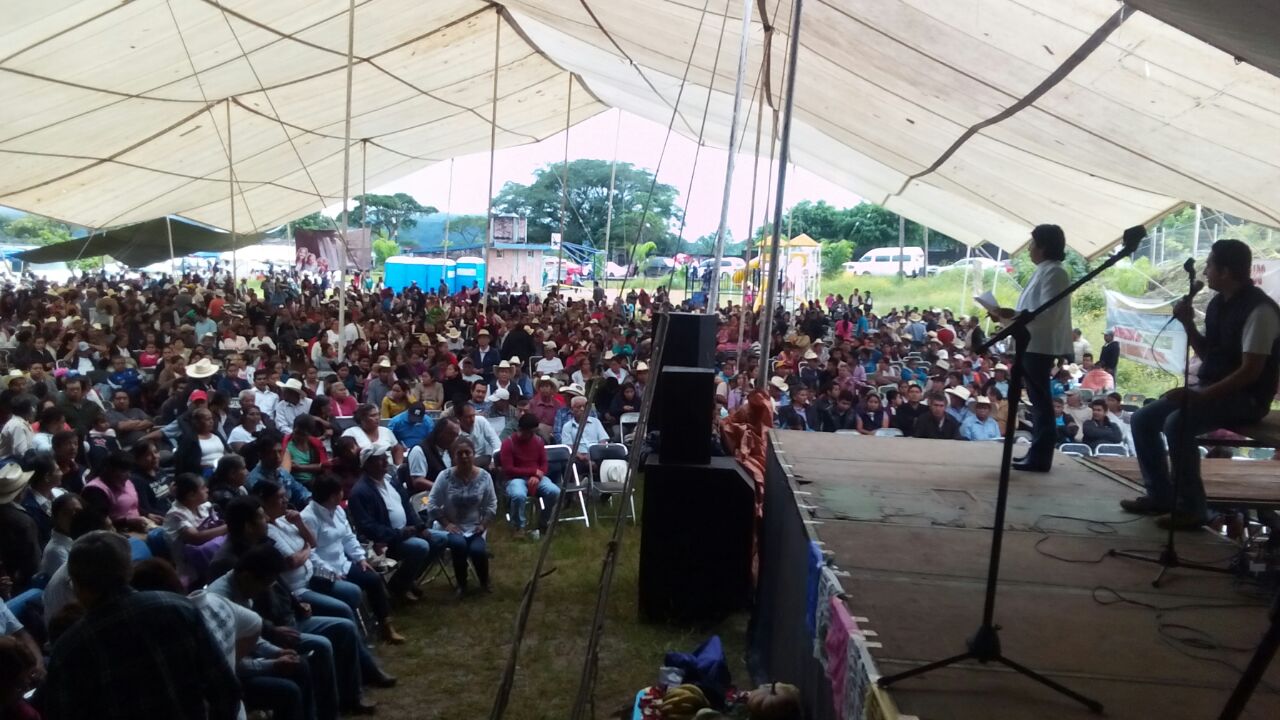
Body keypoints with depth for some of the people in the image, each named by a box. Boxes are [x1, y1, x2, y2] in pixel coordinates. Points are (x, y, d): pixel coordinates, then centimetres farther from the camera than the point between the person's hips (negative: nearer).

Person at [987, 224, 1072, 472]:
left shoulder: (1054, 273, -13)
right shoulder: (1042, 272, 18)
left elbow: (1048, 313, -22)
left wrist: (1014, 314, -25)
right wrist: (1005, 317, 11)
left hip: (1040, 345, -10)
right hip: (1032, 344, 10)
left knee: (1040, 400, -7)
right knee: (1038, 399, 13)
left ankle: (1040, 457, -4)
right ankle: (1038, 453, 19)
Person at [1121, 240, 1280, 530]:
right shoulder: (1218, 303, 9)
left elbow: (1250, 372, -25)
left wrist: (1200, 396, -29)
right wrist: (1188, 323, 2)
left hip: (1245, 398, -9)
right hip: (1213, 389, 9)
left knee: (1177, 423, -31)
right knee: (1142, 420, -1)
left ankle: (1191, 507, -18)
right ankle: (1160, 495, 9)